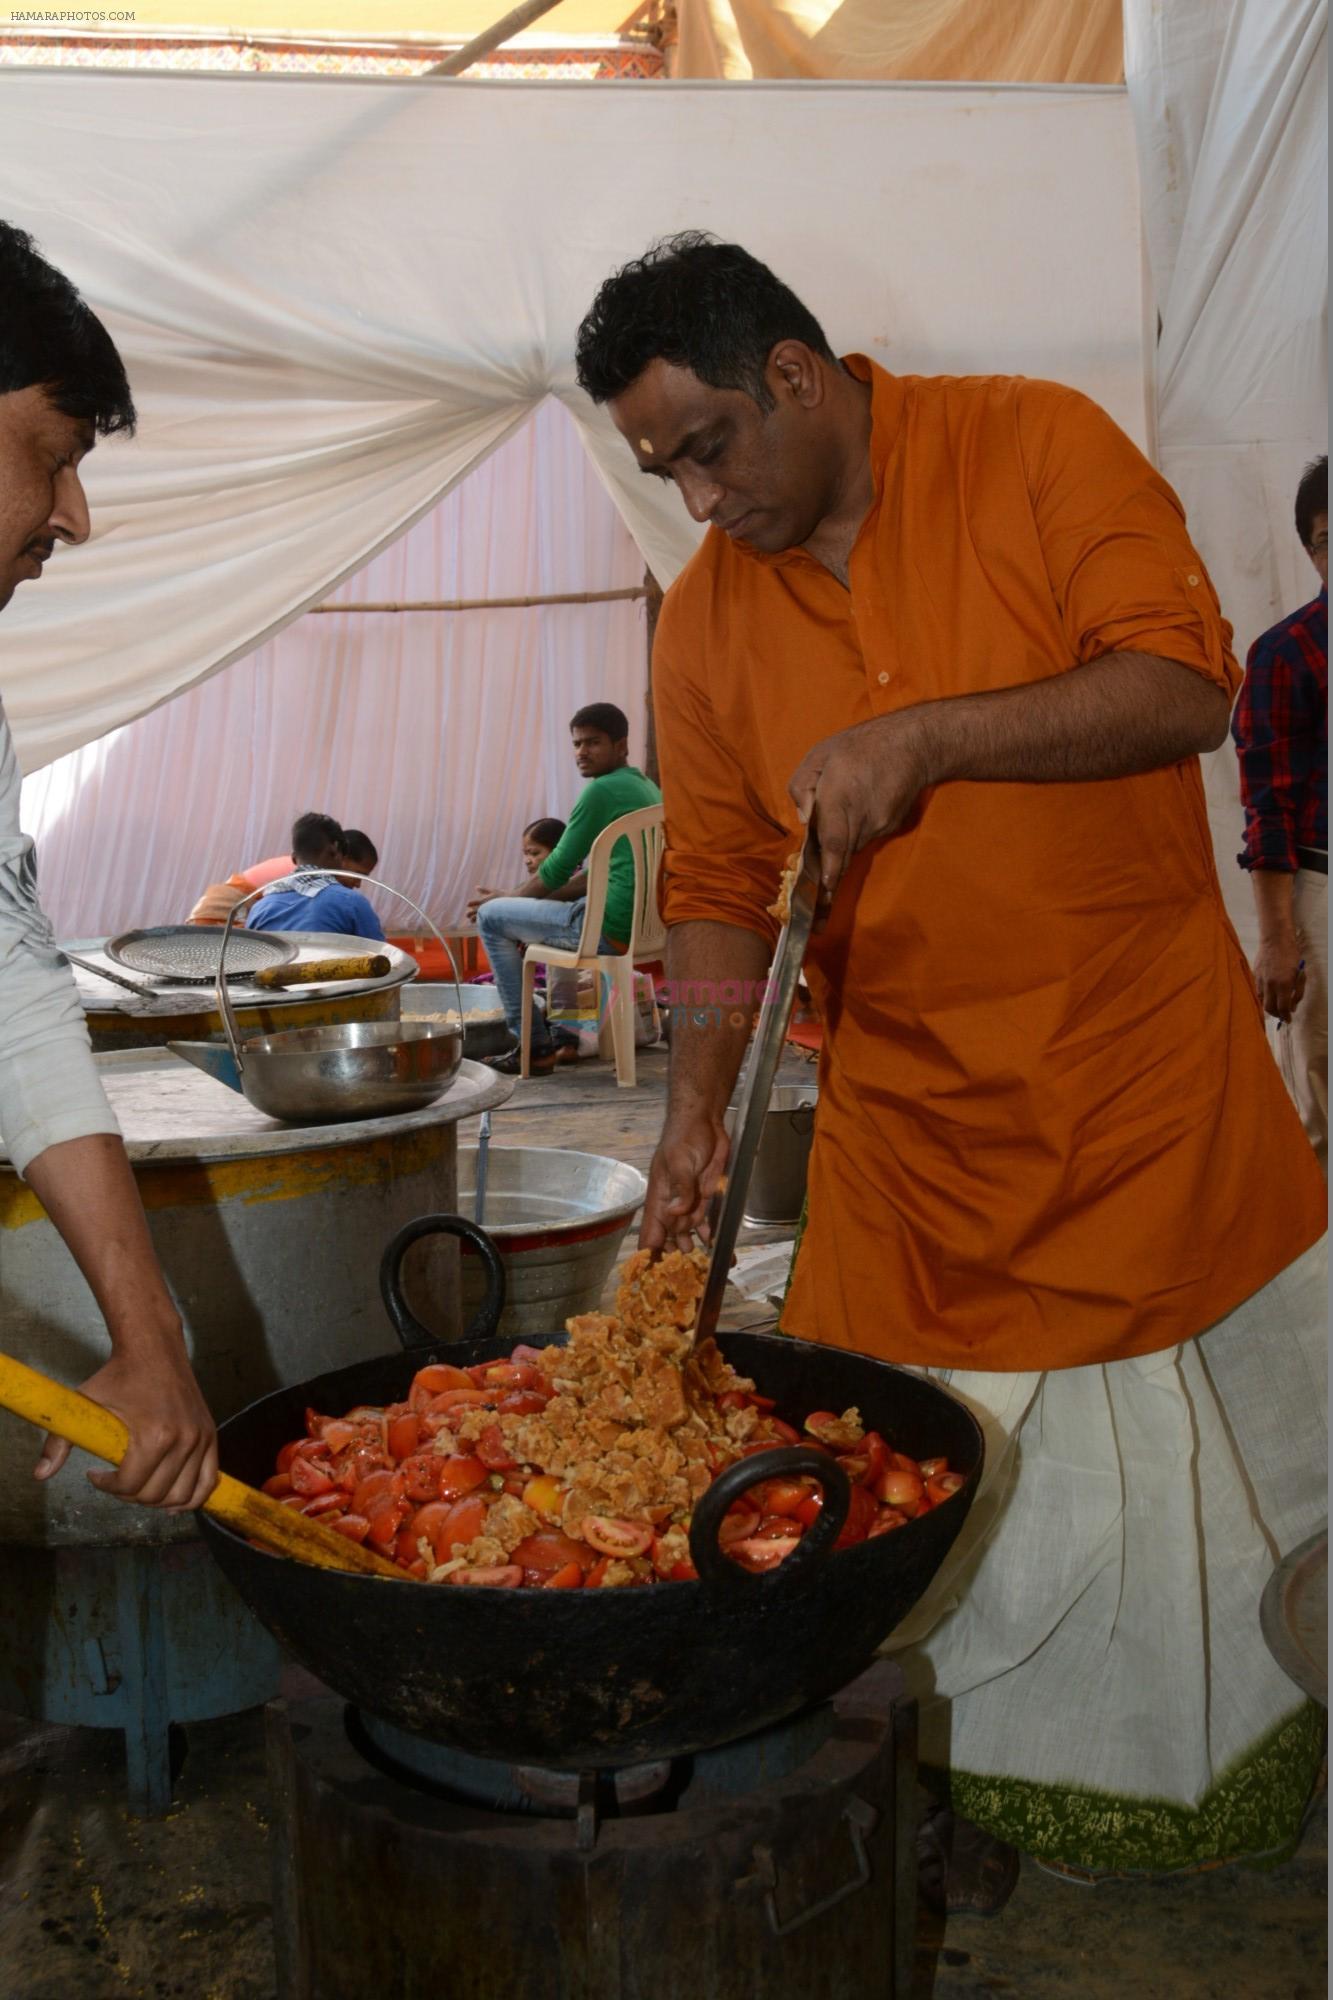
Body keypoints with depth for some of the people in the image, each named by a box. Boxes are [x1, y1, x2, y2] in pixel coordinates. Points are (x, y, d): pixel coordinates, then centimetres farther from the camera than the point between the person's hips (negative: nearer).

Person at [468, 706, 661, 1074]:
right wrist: (522, 901, 19)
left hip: (612, 929, -10)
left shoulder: (602, 791, -12)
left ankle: (534, 1045, 5)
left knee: (491, 916, 3)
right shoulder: (646, 787, 17)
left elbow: (557, 870, -8)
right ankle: (568, 1029, 33)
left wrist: (505, 898, 9)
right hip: (646, 926, 10)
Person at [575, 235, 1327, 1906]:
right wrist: (697, 1107, -6)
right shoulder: (706, 613, 3)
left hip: (1146, 1071, -2)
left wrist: (921, 734, -25)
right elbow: (718, 883, 5)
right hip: (911, 1118, 3)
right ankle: (954, 1798, 25)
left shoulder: (1036, 448, -7)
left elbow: (1187, 686, -16)